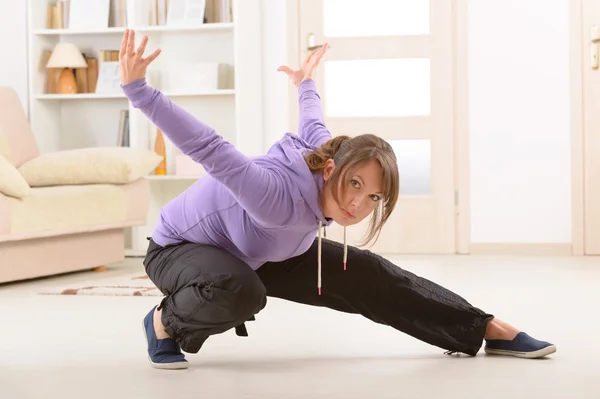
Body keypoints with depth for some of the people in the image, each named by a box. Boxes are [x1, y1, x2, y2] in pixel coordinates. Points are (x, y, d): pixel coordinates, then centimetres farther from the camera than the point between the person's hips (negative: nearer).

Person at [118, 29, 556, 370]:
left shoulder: (327, 152, -19)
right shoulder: (278, 194, -43)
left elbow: (312, 124, 3)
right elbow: (208, 147, -48)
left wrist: (306, 84, 26)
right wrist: (137, 88, -52)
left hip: (259, 253, 7)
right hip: (179, 247, -7)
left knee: (365, 275, -3)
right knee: (240, 292, -43)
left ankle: (487, 330, 6)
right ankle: (166, 320, -10)